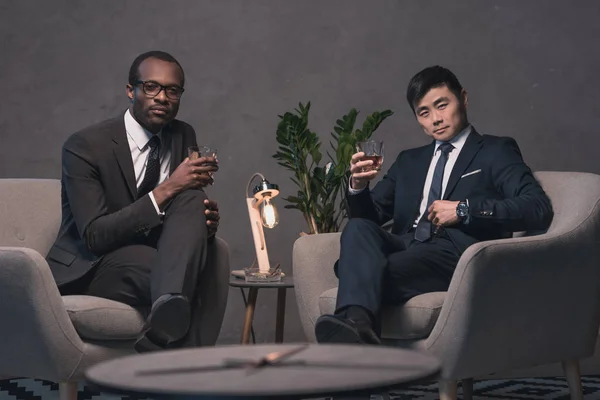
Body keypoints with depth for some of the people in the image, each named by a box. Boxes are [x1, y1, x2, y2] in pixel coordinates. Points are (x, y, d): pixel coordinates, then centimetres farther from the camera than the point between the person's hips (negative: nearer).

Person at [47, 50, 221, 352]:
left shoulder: (184, 137, 8)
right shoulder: (85, 146, -11)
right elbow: (95, 236, -20)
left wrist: (205, 222, -15)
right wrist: (166, 190, -29)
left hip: (153, 263, 6)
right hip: (87, 273, -5)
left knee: (193, 199, -27)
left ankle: (170, 308, -47)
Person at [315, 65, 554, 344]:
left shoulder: (496, 152, 14)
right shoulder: (408, 161, 31)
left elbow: (539, 208, -2)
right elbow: (370, 215, 24)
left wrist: (464, 209, -10)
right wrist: (358, 186, 1)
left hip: (457, 252, -5)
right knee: (357, 228, -30)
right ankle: (357, 322, -52)